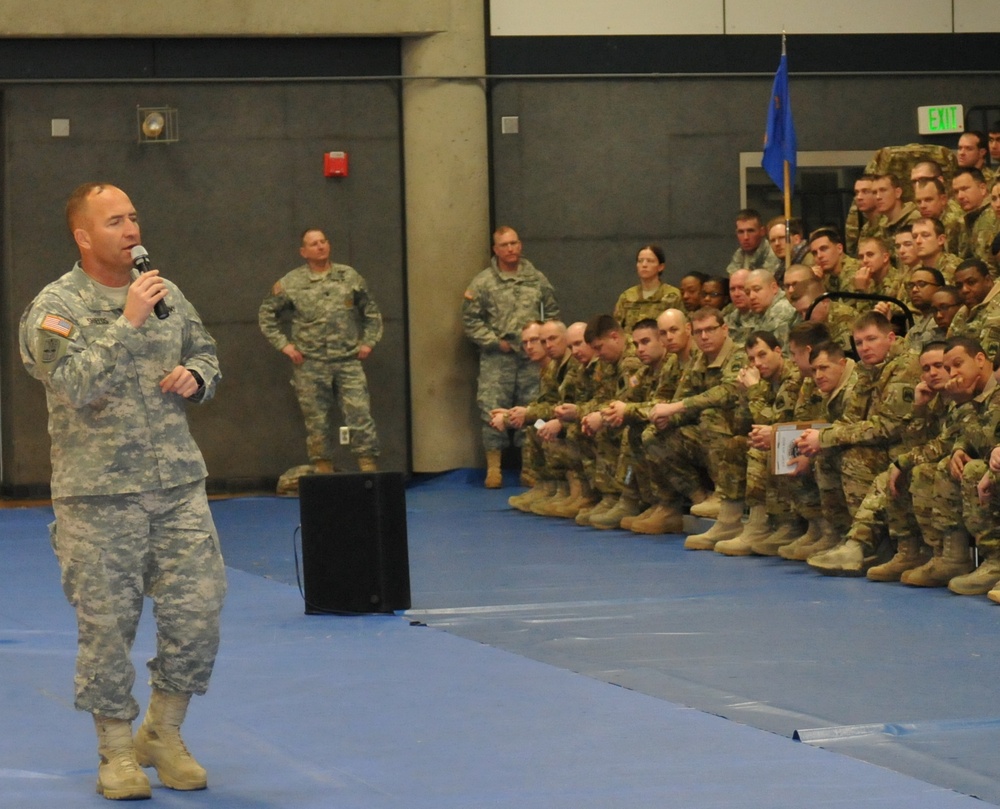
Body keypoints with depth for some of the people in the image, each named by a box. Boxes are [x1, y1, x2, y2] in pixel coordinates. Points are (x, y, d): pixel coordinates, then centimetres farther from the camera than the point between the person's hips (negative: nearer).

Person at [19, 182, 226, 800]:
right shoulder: (56, 307, -7)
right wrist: (128, 322, -24)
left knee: (197, 610, 0)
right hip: (98, 494, -4)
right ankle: (117, 750, 15)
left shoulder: (166, 295, 10)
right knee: (108, 624, 1)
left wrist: (195, 377, 0)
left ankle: (164, 733, 20)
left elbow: (207, 355, 22)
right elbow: (73, 384, -21)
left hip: (178, 485, 4)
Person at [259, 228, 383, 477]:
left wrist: (368, 342, 8)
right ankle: (323, 471, 9)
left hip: (348, 361, 1)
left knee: (360, 414, -7)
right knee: (317, 421, 3)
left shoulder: (349, 277, 8)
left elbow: (371, 312, 18)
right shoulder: (290, 283, 3)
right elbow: (266, 315, 12)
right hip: (310, 365, -1)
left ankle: (368, 467, -4)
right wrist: (284, 345, 3)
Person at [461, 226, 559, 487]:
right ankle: (493, 468, 0)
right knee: (492, 410, -6)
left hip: (532, 357, 3)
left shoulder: (537, 279, 10)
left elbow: (552, 312, 17)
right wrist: (495, 341, -8)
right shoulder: (483, 283, 0)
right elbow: (471, 320, -1)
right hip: (497, 358, -3)